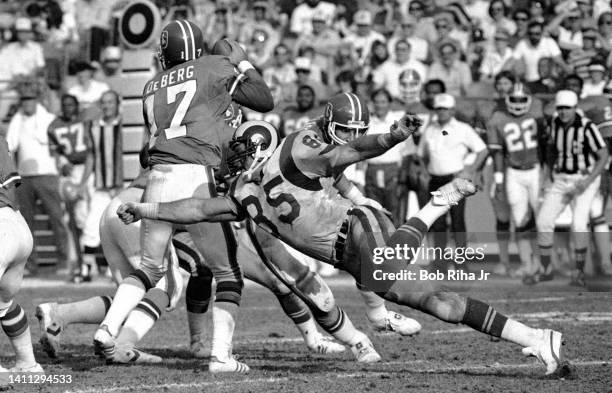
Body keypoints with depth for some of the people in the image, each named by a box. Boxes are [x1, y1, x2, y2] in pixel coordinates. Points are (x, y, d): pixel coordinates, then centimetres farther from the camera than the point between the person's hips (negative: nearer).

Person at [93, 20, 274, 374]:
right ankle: (221, 354, -2)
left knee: (151, 267, 21)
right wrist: (243, 64, 26)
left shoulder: (152, 88, 18)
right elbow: (266, 102, 14)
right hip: (196, 178, -4)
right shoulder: (216, 69, 6)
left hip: (159, 180, 4)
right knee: (228, 273, 8)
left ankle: (109, 327, 1)